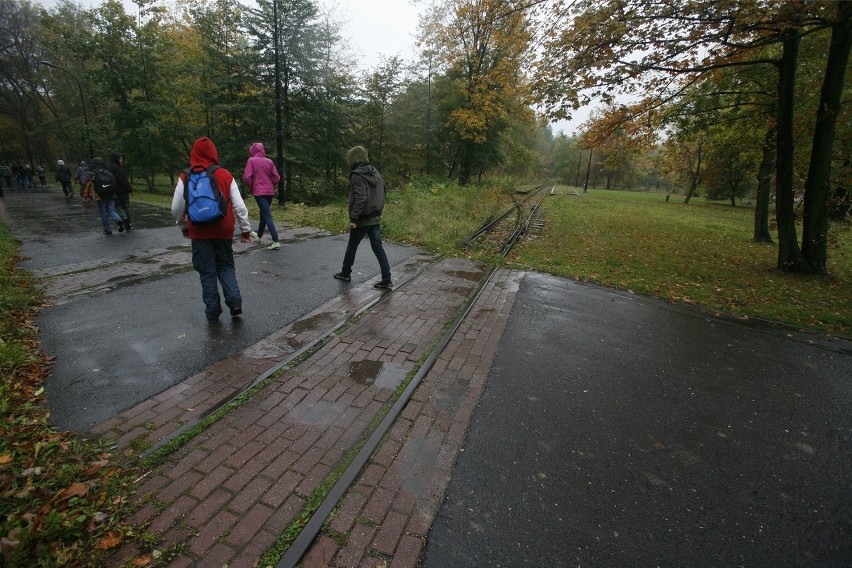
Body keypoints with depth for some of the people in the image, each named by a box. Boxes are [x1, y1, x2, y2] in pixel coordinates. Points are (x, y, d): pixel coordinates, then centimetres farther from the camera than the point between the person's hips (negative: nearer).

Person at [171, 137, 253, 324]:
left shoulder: (185, 178, -2)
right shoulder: (225, 175, -3)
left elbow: (176, 208, 2)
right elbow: (239, 206, -5)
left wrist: (184, 226, 19)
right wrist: (245, 229, 4)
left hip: (199, 232, 0)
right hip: (223, 231, 0)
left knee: (207, 272, 10)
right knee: (226, 267, 16)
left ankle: (212, 311, 15)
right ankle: (234, 301, 0)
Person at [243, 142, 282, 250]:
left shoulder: (251, 160, -4)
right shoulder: (269, 161, 7)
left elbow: (247, 177, -12)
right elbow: (277, 177, 3)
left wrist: (251, 188, 3)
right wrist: (271, 186, 15)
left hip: (259, 192, -5)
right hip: (270, 191, 5)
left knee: (267, 216, -11)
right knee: (263, 213, 21)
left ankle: (276, 241, -20)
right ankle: (259, 235, 38)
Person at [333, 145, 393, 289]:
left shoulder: (357, 176, -16)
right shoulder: (375, 173, 7)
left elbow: (360, 199, -25)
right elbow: (384, 190, 15)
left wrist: (353, 218, -21)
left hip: (362, 219, -6)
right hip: (376, 218, 6)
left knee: (352, 246, 12)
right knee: (378, 247, 6)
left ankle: (345, 273, 29)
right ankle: (386, 279, 2)